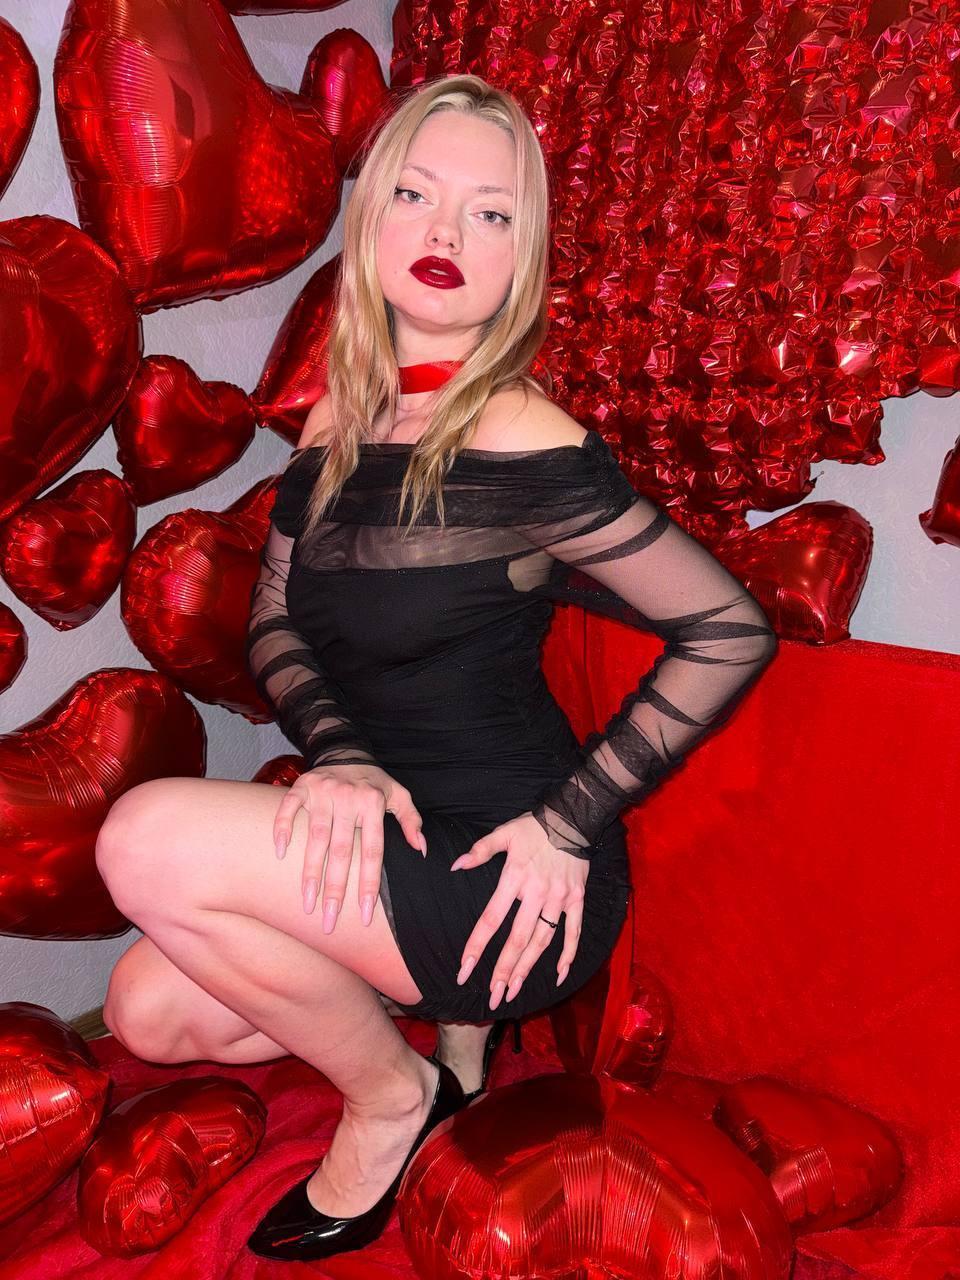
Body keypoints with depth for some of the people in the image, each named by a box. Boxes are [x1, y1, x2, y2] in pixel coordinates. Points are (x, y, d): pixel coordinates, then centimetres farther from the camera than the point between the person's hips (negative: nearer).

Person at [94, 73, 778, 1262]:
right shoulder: (336, 423, 3)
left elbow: (731, 631, -16)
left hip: (506, 881, -7)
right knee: (147, 1011, 1)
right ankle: (431, 1001, 19)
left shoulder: (526, 448, -19)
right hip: (386, 838, 7)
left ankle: (391, 1093, 3)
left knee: (151, 840, -21)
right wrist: (338, 755, -13)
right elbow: (274, 630, 8)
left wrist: (571, 823, -17)